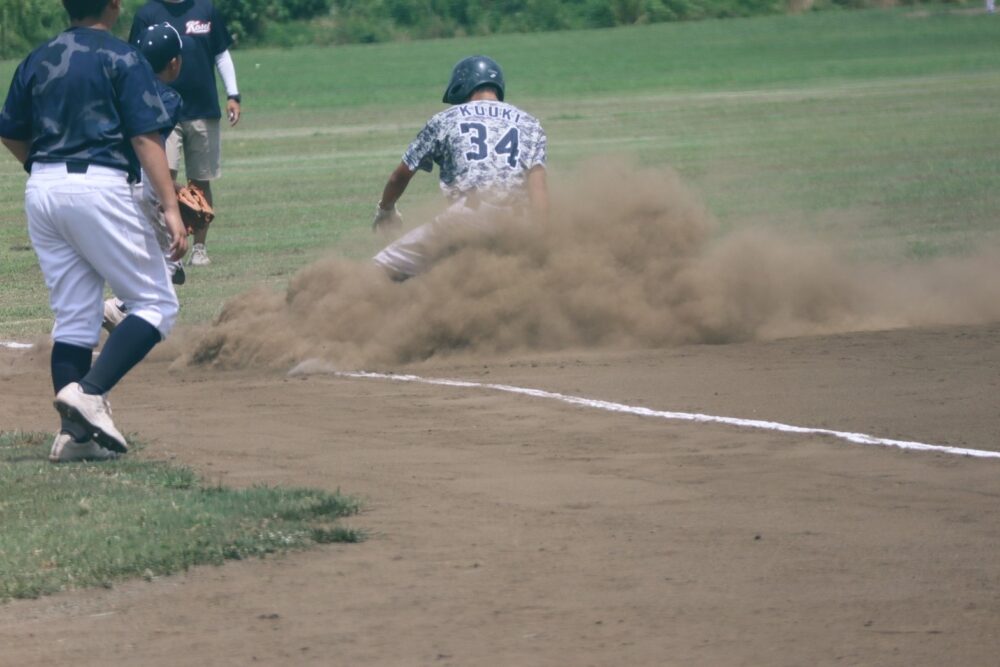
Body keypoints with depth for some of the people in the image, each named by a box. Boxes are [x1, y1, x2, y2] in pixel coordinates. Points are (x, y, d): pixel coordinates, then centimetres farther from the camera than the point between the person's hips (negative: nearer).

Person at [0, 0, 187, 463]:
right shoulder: (122, 60, -3)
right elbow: (145, 137, -11)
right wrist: (170, 207, -14)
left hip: (41, 191, 6)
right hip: (99, 187, -6)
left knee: (73, 318, 11)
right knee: (157, 304, 1)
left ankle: (74, 433, 5)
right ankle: (90, 391, -17)